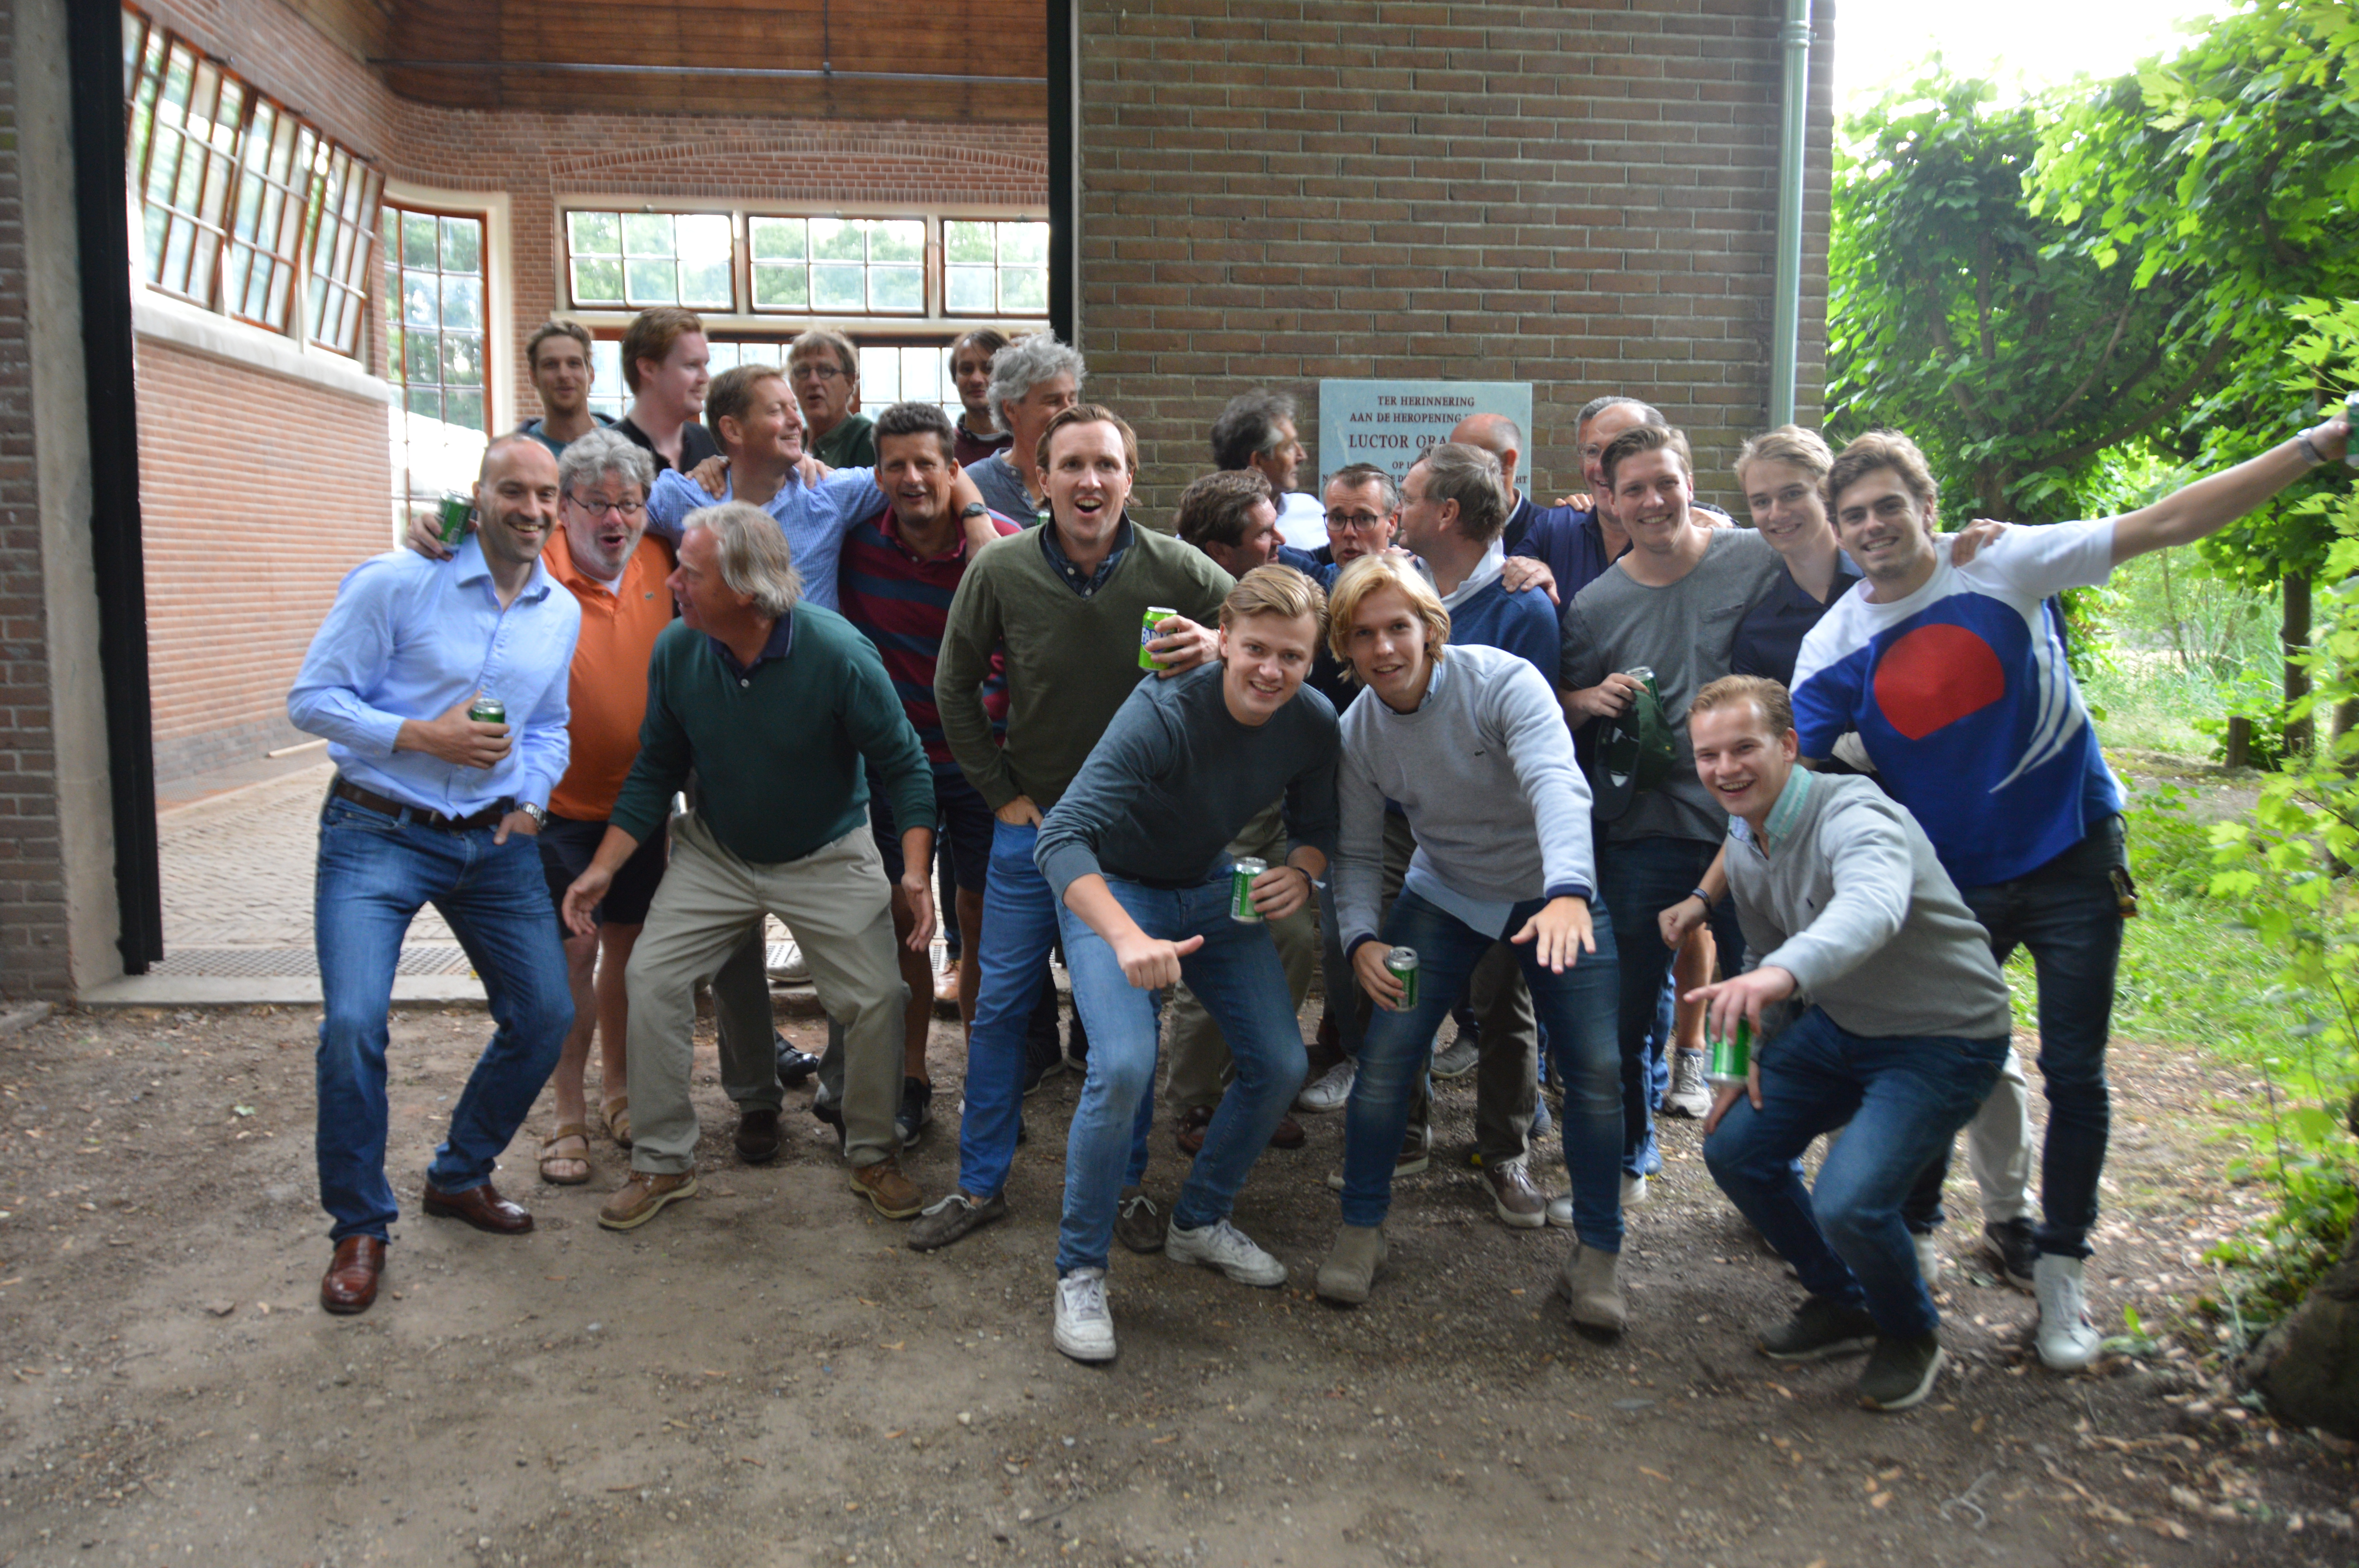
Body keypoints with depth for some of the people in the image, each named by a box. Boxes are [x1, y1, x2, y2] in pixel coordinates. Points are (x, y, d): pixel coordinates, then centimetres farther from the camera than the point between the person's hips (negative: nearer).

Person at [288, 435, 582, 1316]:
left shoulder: (562, 613, 9)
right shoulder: (396, 583, -9)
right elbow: (312, 699, -9)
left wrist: (532, 800, 3)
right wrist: (422, 735, -20)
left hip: (494, 844, 5)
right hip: (378, 836, -5)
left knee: (546, 1017, 4)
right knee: (354, 1023, -17)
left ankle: (460, 1177, 28)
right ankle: (360, 1227, 5)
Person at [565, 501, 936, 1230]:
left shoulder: (837, 653, -25)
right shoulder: (677, 650, -14)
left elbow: (903, 764, -17)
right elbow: (656, 770, -2)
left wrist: (916, 869, -26)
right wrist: (604, 866, -8)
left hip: (828, 859, -2)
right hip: (714, 854, 3)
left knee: (878, 997, -7)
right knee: (652, 976, -8)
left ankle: (873, 1154, 18)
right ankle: (663, 1161, 10)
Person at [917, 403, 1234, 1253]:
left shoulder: (1176, 569, -13)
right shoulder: (1001, 570, -10)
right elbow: (954, 687, 4)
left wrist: (1220, 649, -24)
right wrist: (1001, 791, 1)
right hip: (1036, 817, 1)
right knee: (1000, 1003, 6)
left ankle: (1126, 1185, 26)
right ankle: (980, 1184, 23)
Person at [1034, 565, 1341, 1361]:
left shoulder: (1314, 724, -14)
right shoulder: (1163, 713, -33)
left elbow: (1316, 827, 4)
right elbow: (1062, 838, -39)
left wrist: (1301, 870, -20)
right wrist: (1128, 938, -55)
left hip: (1212, 890, 6)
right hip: (1110, 890, -6)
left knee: (1280, 1064, 2)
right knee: (1125, 1065, -25)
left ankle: (1199, 1222, 26)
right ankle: (1079, 1270, -4)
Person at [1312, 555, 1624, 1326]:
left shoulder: (1502, 681, -25)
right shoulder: (1357, 729, -12)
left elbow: (1557, 784, -39)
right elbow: (1358, 853, -5)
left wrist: (1568, 893, -57)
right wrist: (1361, 939, -24)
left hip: (1554, 894, -2)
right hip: (1443, 895, 2)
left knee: (1595, 1070, -8)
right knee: (1386, 1054, -11)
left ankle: (1598, 1250, 13)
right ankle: (1361, 1228, 10)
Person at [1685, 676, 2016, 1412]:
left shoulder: (1854, 815, -29)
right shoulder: (1744, 842, -1)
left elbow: (1873, 908, -52)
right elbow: (1766, 953, 14)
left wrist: (1785, 972, -70)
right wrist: (1758, 1060, 4)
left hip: (1944, 1039, -8)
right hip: (1837, 1024, 8)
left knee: (1849, 1204, -22)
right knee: (1734, 1149, 2)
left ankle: (1911, 1334, 12)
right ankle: (1844, 1303, 25)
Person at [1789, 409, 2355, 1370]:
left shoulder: (2000, 565, -11)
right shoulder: (1832, 648, -8)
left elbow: (2165, 524, -11)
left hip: (2071, 860, -1)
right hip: (1952, 884, 1)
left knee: (2074, 1075, 5)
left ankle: (2061, 1270, 24)